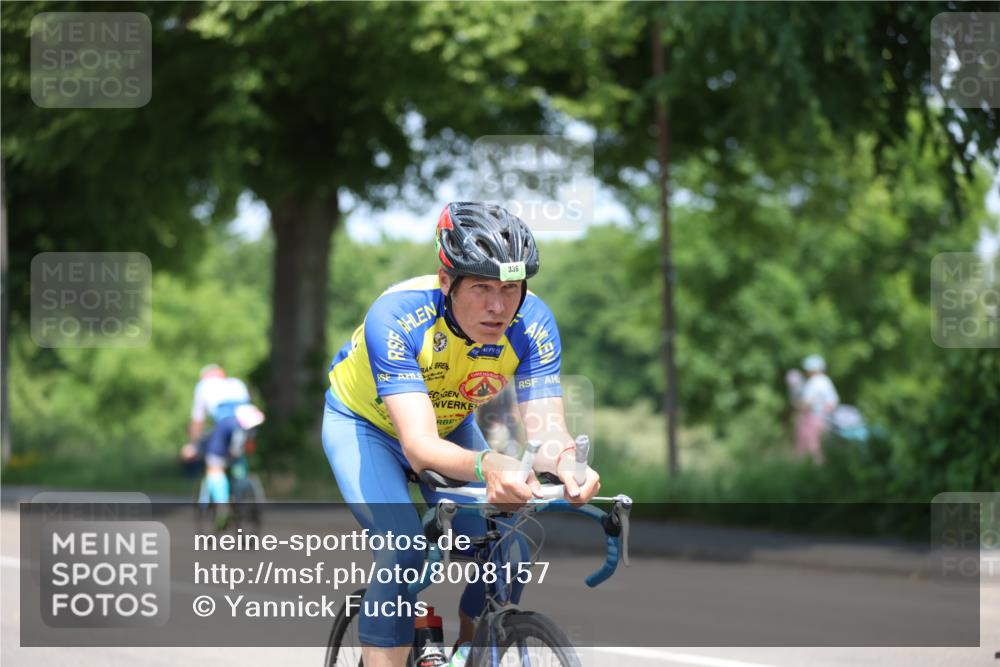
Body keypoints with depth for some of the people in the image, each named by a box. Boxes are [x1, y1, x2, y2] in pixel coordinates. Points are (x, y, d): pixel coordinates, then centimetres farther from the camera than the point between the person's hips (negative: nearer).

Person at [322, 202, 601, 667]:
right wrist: (486, 465, -68)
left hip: (450, 425, 4)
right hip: (363, 424, -4)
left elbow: (546, 432, -33)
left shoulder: (532, 324, -28)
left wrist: (567, 464, -58)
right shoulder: (397, 317, -39)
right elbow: (419, 447, -47)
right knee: (403, 551, -27)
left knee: (506, 554, -14)